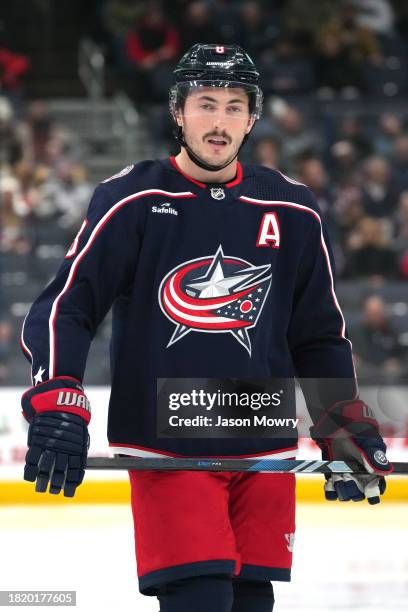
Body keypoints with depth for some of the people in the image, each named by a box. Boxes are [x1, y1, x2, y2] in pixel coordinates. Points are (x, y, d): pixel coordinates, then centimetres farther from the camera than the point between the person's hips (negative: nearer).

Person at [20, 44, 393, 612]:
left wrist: (343, 426, 9)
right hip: (164, 451, -4)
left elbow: (320, 336, 16)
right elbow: (63, 308, -6)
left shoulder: (292, 213, 6)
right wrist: (56, 404, -19)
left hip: (264, 452, 4)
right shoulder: (132, 200, -4)